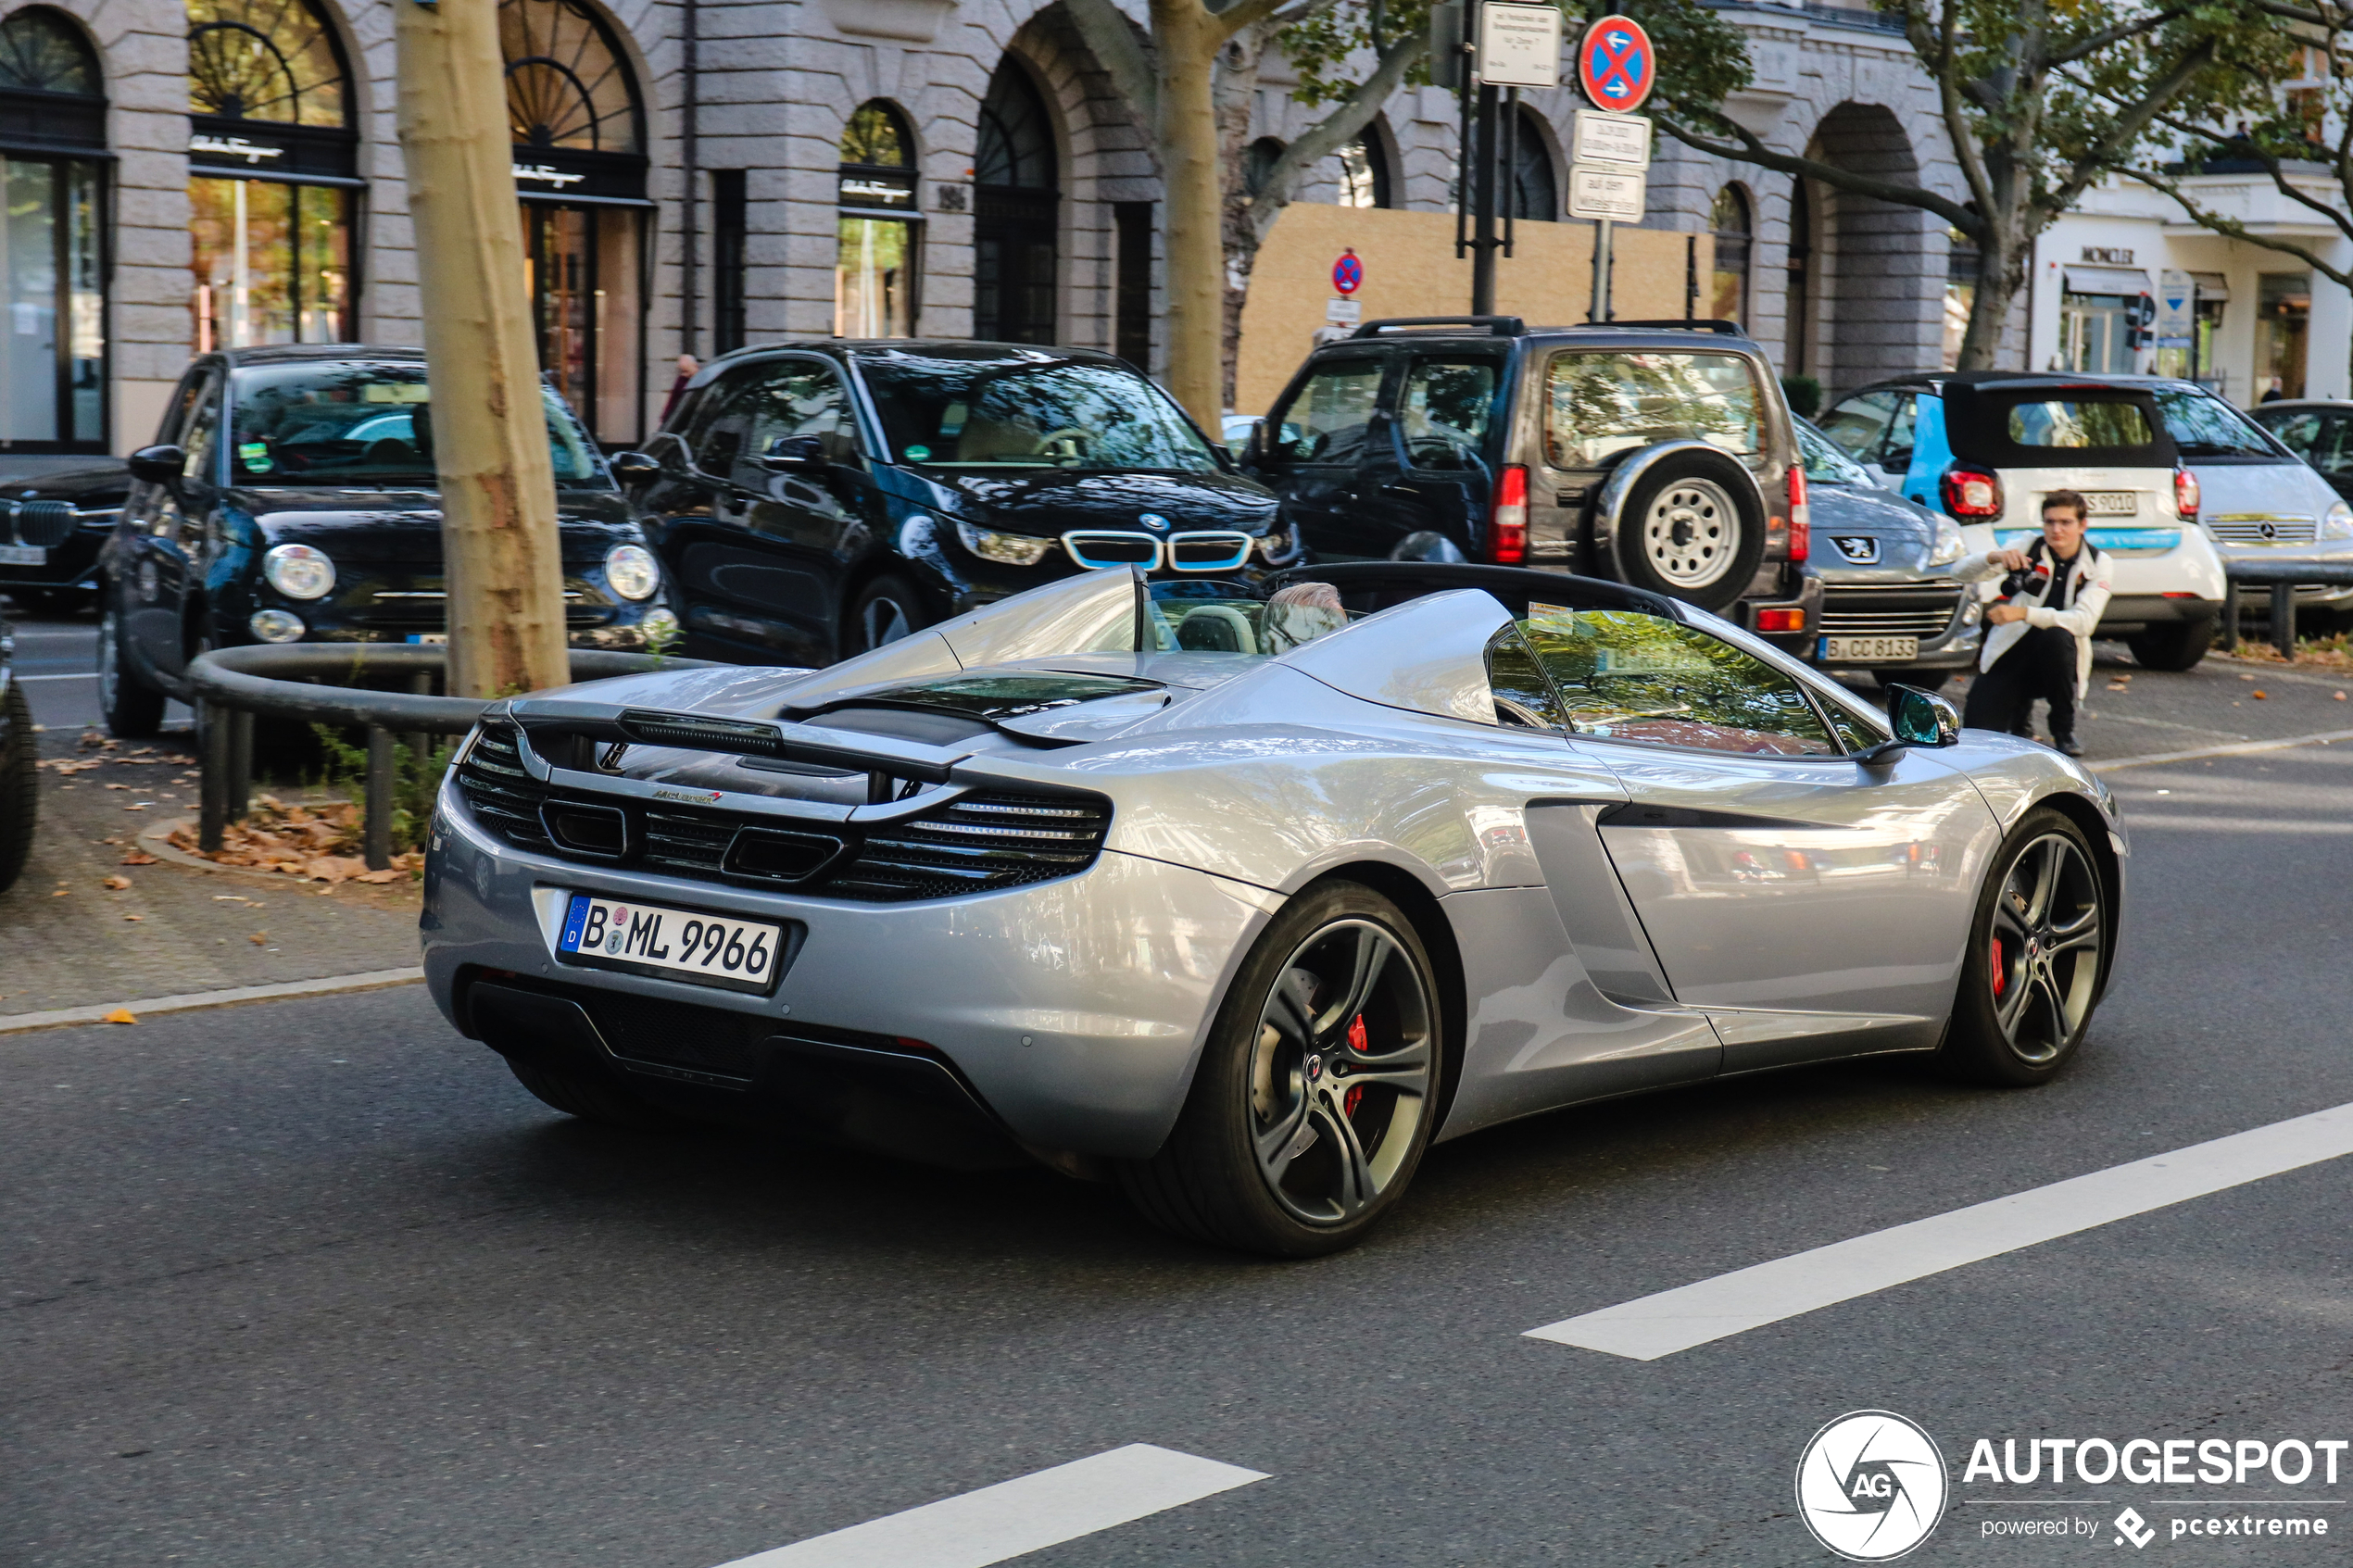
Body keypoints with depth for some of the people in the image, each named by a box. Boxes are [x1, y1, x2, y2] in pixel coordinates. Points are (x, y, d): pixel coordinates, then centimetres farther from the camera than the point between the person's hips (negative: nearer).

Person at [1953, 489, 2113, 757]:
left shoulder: (2099, 565, -5)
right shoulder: (2029, 549, -3)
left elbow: (2084, 620, -21)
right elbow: (1961, 573, -10)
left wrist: (2023, 613, -33)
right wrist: (1994, 557, -33)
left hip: (2056, 658, -1)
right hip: (2012, 653, 1)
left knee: (2056, 637, -36)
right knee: (1977, 728, -20)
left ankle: (2064, 729, -14)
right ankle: (2021, 707, 18)